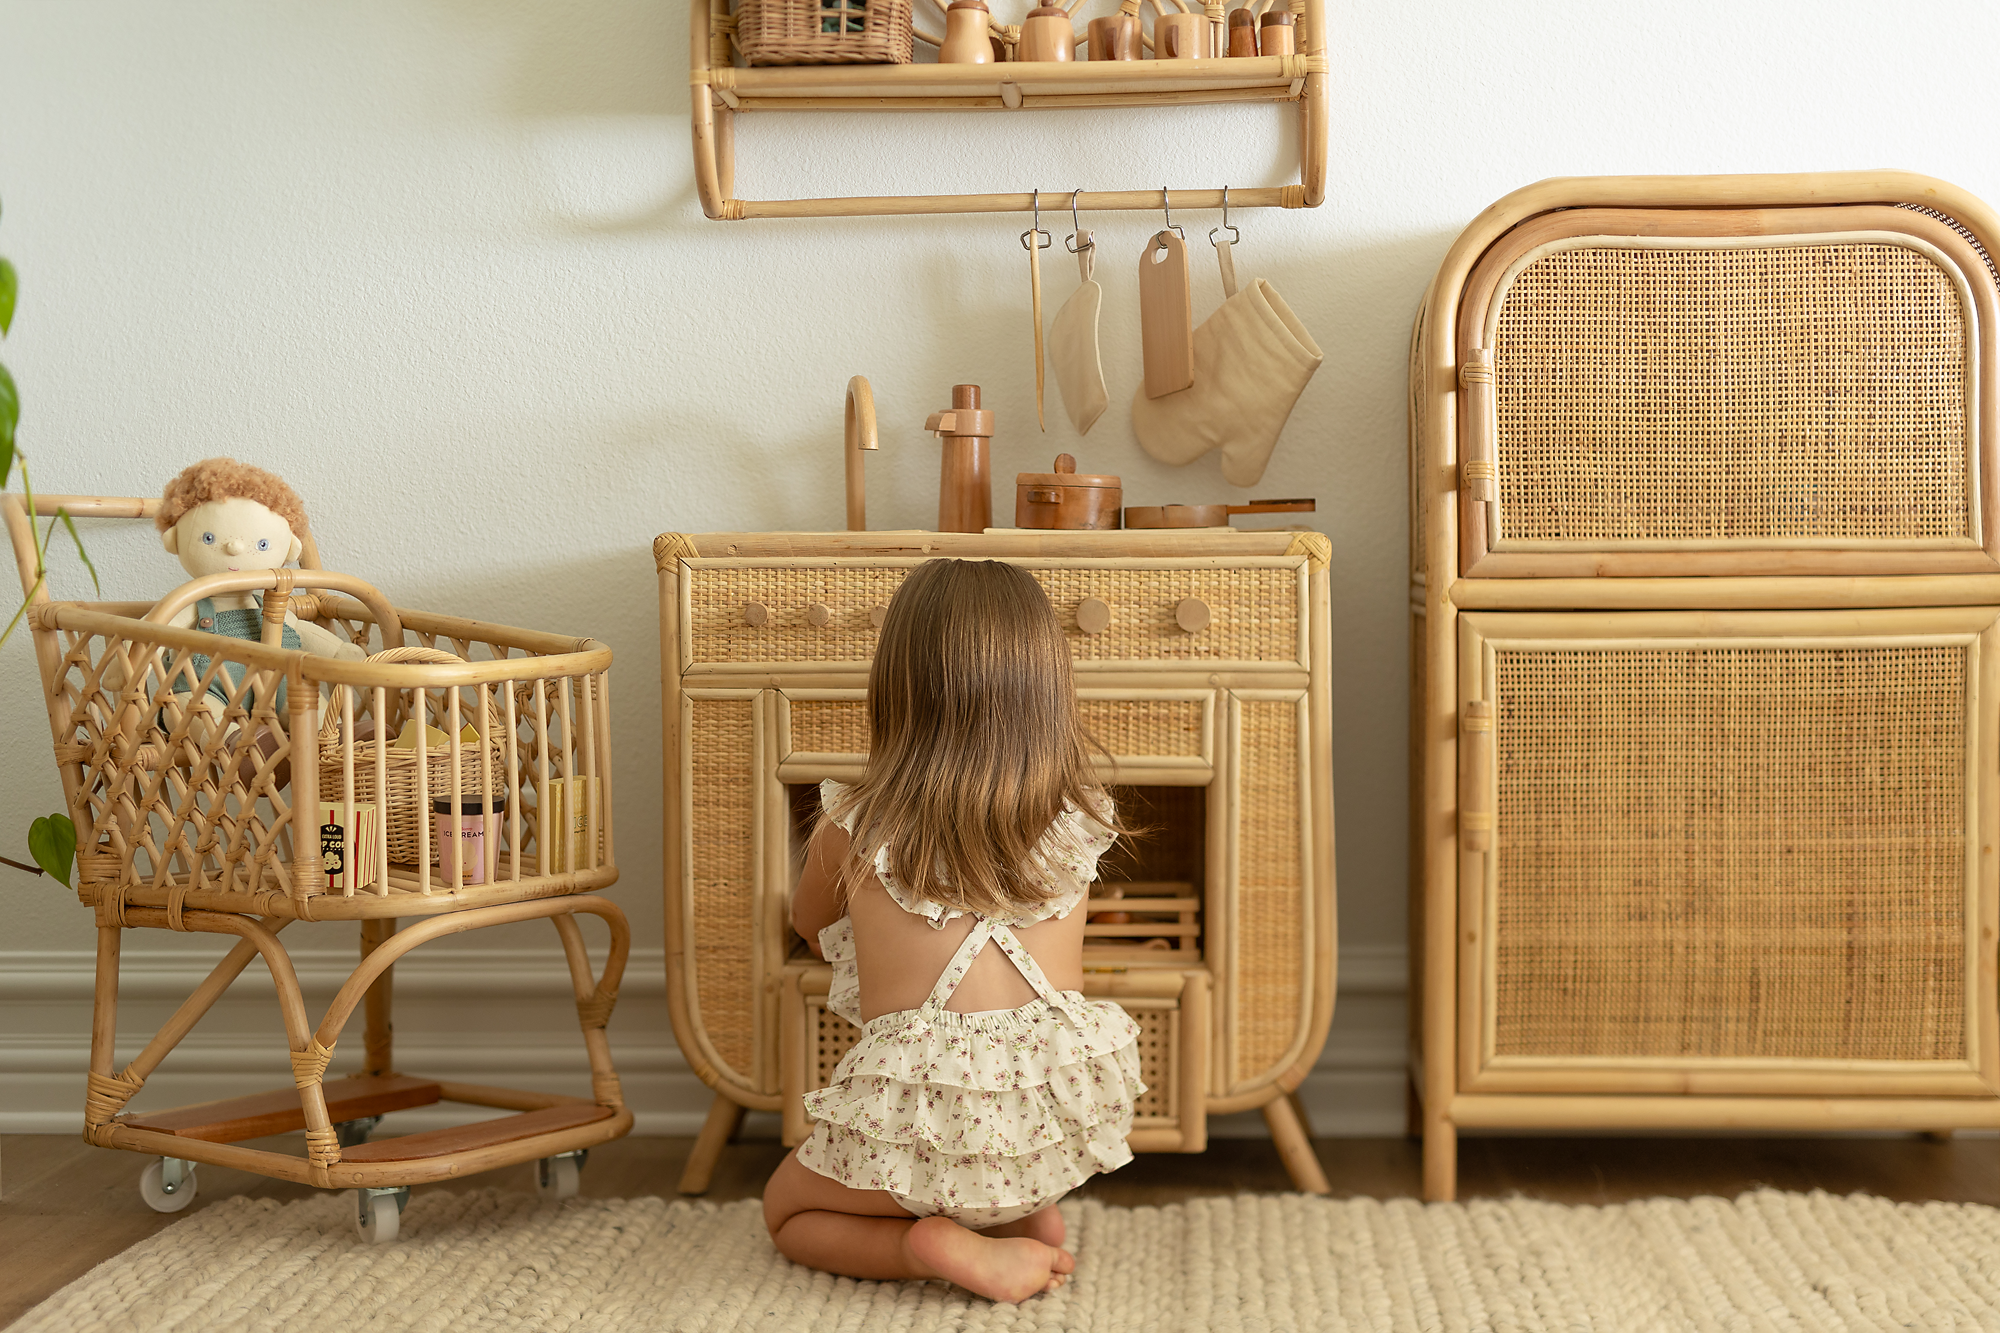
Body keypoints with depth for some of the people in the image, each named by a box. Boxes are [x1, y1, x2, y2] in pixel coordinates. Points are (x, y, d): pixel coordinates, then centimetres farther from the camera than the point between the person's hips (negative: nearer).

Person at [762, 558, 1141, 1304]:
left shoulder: (854, 832, 0)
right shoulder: (1077, 823, 5)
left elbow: (810, 929, 22)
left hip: (923, 1125, -3)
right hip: (1061, 1128, 3)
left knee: (787, 1209, 24)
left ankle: (936, 1244, -3)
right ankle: (1030, 1214, 12)